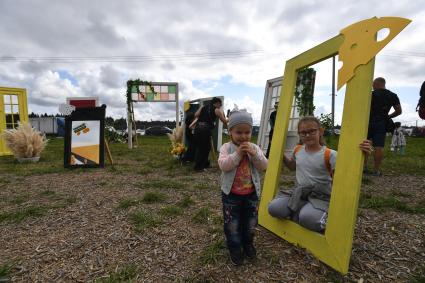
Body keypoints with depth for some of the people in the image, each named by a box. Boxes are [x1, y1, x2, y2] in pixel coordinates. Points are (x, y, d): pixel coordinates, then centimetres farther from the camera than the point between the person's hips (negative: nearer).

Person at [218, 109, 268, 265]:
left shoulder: (254, 148, -3)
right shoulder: (226, 148, -11)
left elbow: (264, 166, -12)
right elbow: (223, 166, -25)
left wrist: (254, 154, -27)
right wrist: (237, 154, -32)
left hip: (251, 193, 3)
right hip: (231, 194, -3)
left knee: (250, 221, 20)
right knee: (232, 223, 11)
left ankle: (248, 243, 46)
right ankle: (235, 248, 35)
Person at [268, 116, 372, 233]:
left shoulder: (329, 154, -11)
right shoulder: (297, 150, 5)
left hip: (320, 196, -4)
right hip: (298, 193, 4)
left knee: (307, 218, -35)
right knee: (273, 208, -19)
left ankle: (321, 224, 1)